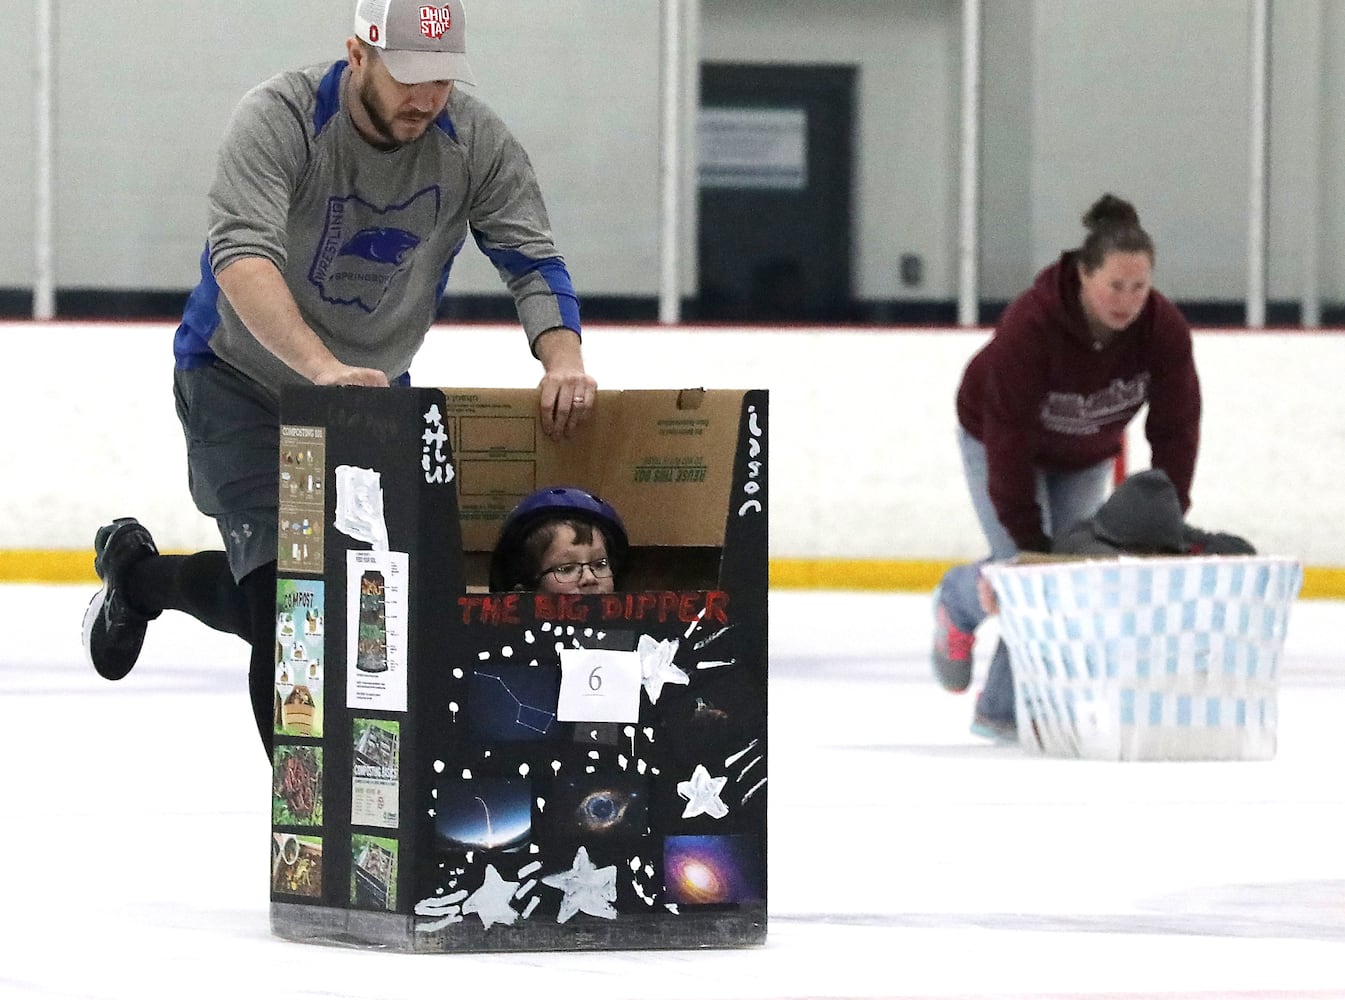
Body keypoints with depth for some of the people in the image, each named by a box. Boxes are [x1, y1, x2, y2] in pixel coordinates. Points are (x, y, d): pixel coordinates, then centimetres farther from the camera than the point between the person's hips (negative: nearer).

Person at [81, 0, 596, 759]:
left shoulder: (475, 141, -14)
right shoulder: (279, 119, -27)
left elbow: (532, 260, -16)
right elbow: (241, 259, -40)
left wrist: (563, 359, -38)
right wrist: (325, 369, -56)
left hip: (373, 389, 5)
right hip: (241, 379, -5)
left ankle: (139, 576, 33)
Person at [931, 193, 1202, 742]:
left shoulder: (1164, 328, -27)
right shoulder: (1029, 326, -39)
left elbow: (1176, 428, -19)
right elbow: (1009, 439, -34)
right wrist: (1030, 539, -32)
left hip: (1086, 456, 4)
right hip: (1001, 440, -4)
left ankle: (1003, 710, 8)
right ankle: (957, 603, 23)